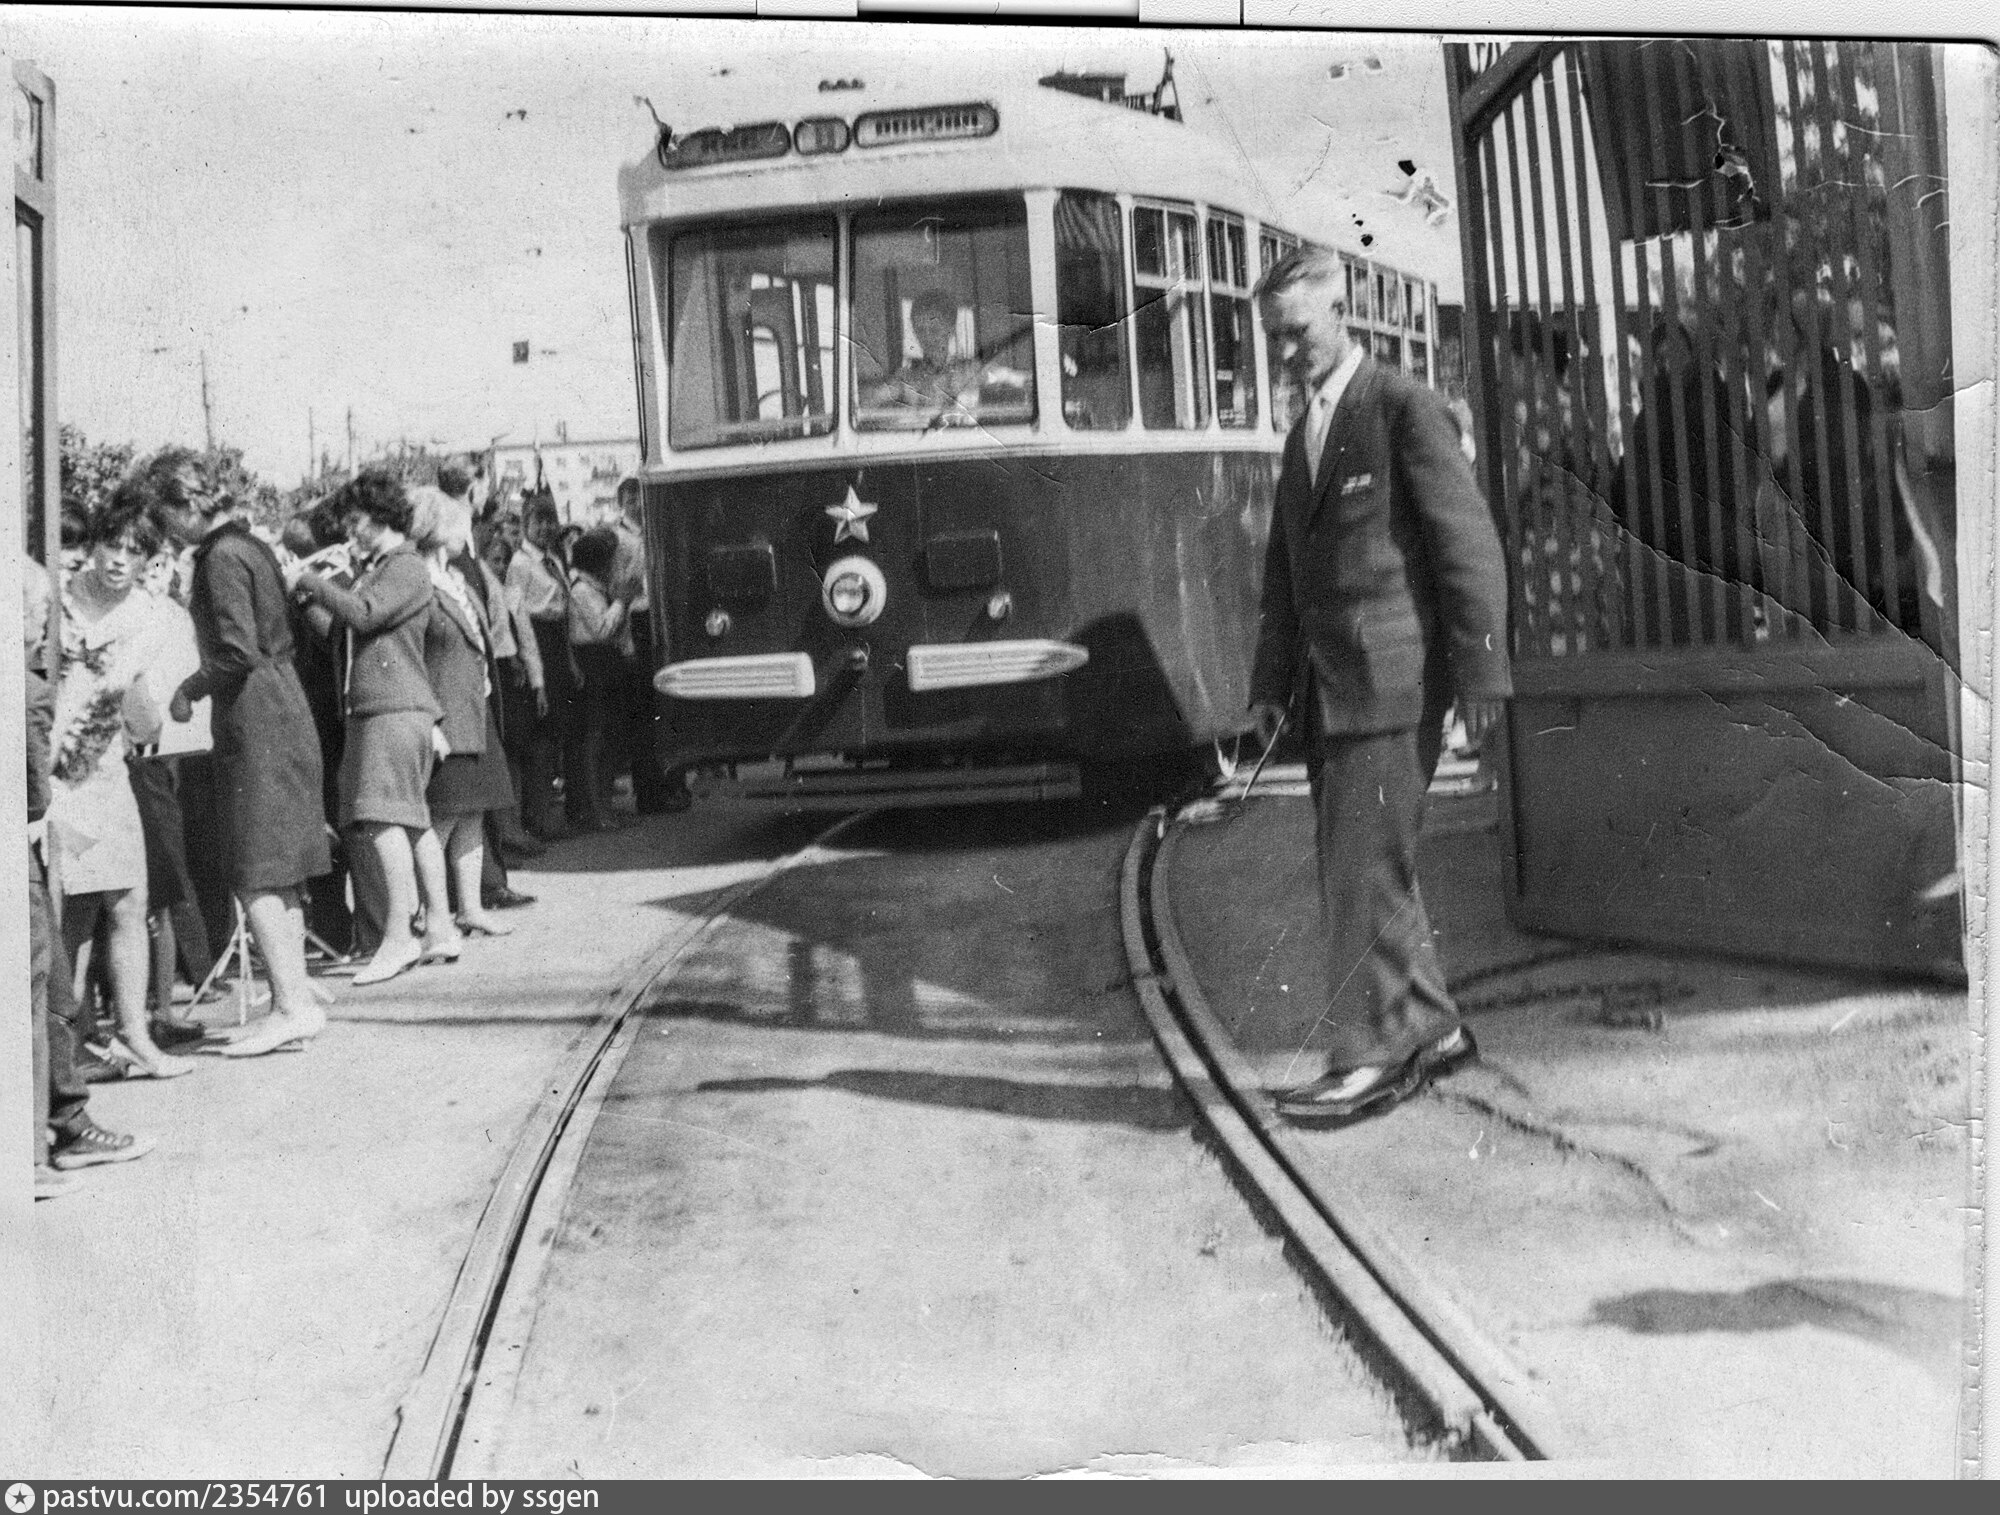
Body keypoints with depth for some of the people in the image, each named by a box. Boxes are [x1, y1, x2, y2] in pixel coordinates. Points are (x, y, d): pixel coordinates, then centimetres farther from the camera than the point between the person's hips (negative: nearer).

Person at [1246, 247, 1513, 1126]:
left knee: (1366, 867, -9)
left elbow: (1468, 544, -10)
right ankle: (1429, 1028, 21)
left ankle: (1368, 1055, -4)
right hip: (1326, 686, 8)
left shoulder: (1402, 409, -4)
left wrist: (1479, 671, -15)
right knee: (1353, 870, 10)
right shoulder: (1303, 435, 20)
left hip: (1390, 682, -8)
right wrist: (1271, 686, 13)